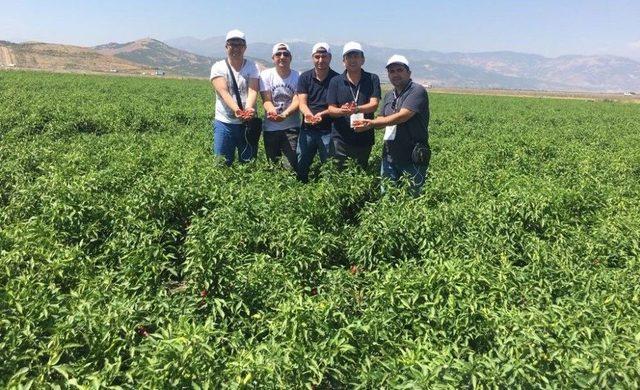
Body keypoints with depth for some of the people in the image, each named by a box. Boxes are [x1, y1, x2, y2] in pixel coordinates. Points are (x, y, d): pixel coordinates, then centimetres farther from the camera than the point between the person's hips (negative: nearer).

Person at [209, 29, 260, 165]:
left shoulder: (252, 67, 4)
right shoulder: (218, 67, 0)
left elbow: (253, 91, -11)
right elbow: (223, 92, -15)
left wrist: (248, 108, -33)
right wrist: (236, 109, -34)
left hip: (248, 122, 1)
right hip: (224, 123, -1)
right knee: (222, 163, 3)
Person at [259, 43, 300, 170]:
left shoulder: (298, 76, -2)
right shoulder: (266, 75, 1)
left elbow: (297, 101, -13)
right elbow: (266, 100, -7)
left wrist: (284, 114, -33)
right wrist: (272, 112, -31)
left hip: (292, 127, -1)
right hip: (270, 128, 2)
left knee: (294, 162, -10)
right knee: (272, 163, 10)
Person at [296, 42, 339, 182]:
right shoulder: (305, 77, 5)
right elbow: (302, 103, -3)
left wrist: (321, 114, -24)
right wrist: (309, 115, -25)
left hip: (328, 130, -2)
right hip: (307, 130, 2)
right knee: (300, 166, 8)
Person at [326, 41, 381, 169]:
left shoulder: (372, 79, 2)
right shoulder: (335, 81, 4)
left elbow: (374, 105, -10)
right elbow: (331, 109, -1)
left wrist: (356, 109, -30)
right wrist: (342, 111, -25)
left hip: (365, 138, 1)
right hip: (341, 138, 0)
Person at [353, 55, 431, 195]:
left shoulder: (417, 91, -11)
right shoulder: (389, 95, 15)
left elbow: (402, 116, -21)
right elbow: (382, 119, 12)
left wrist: (372, 123, -17)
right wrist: (366, 123, -11)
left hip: (413, 157, -7)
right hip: (390, 155, 7)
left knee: (416, 195, 4)